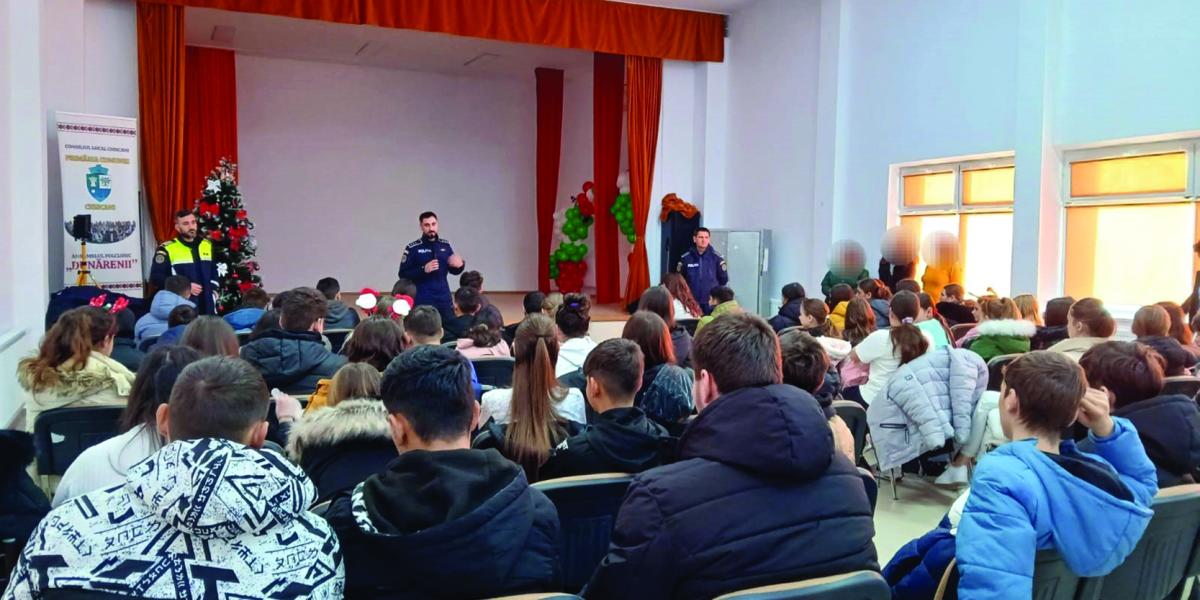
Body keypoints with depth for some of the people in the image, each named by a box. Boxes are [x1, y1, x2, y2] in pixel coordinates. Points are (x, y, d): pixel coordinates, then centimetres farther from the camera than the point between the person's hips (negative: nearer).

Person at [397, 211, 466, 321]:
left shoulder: (445, 245, 7)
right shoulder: (412, 248, -5)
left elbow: (453, 270, 16)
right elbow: (403, 275, -6)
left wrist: (460, 265, -7)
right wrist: (423, 269, -20)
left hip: (444, 299, 4)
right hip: (422, 301, -4)